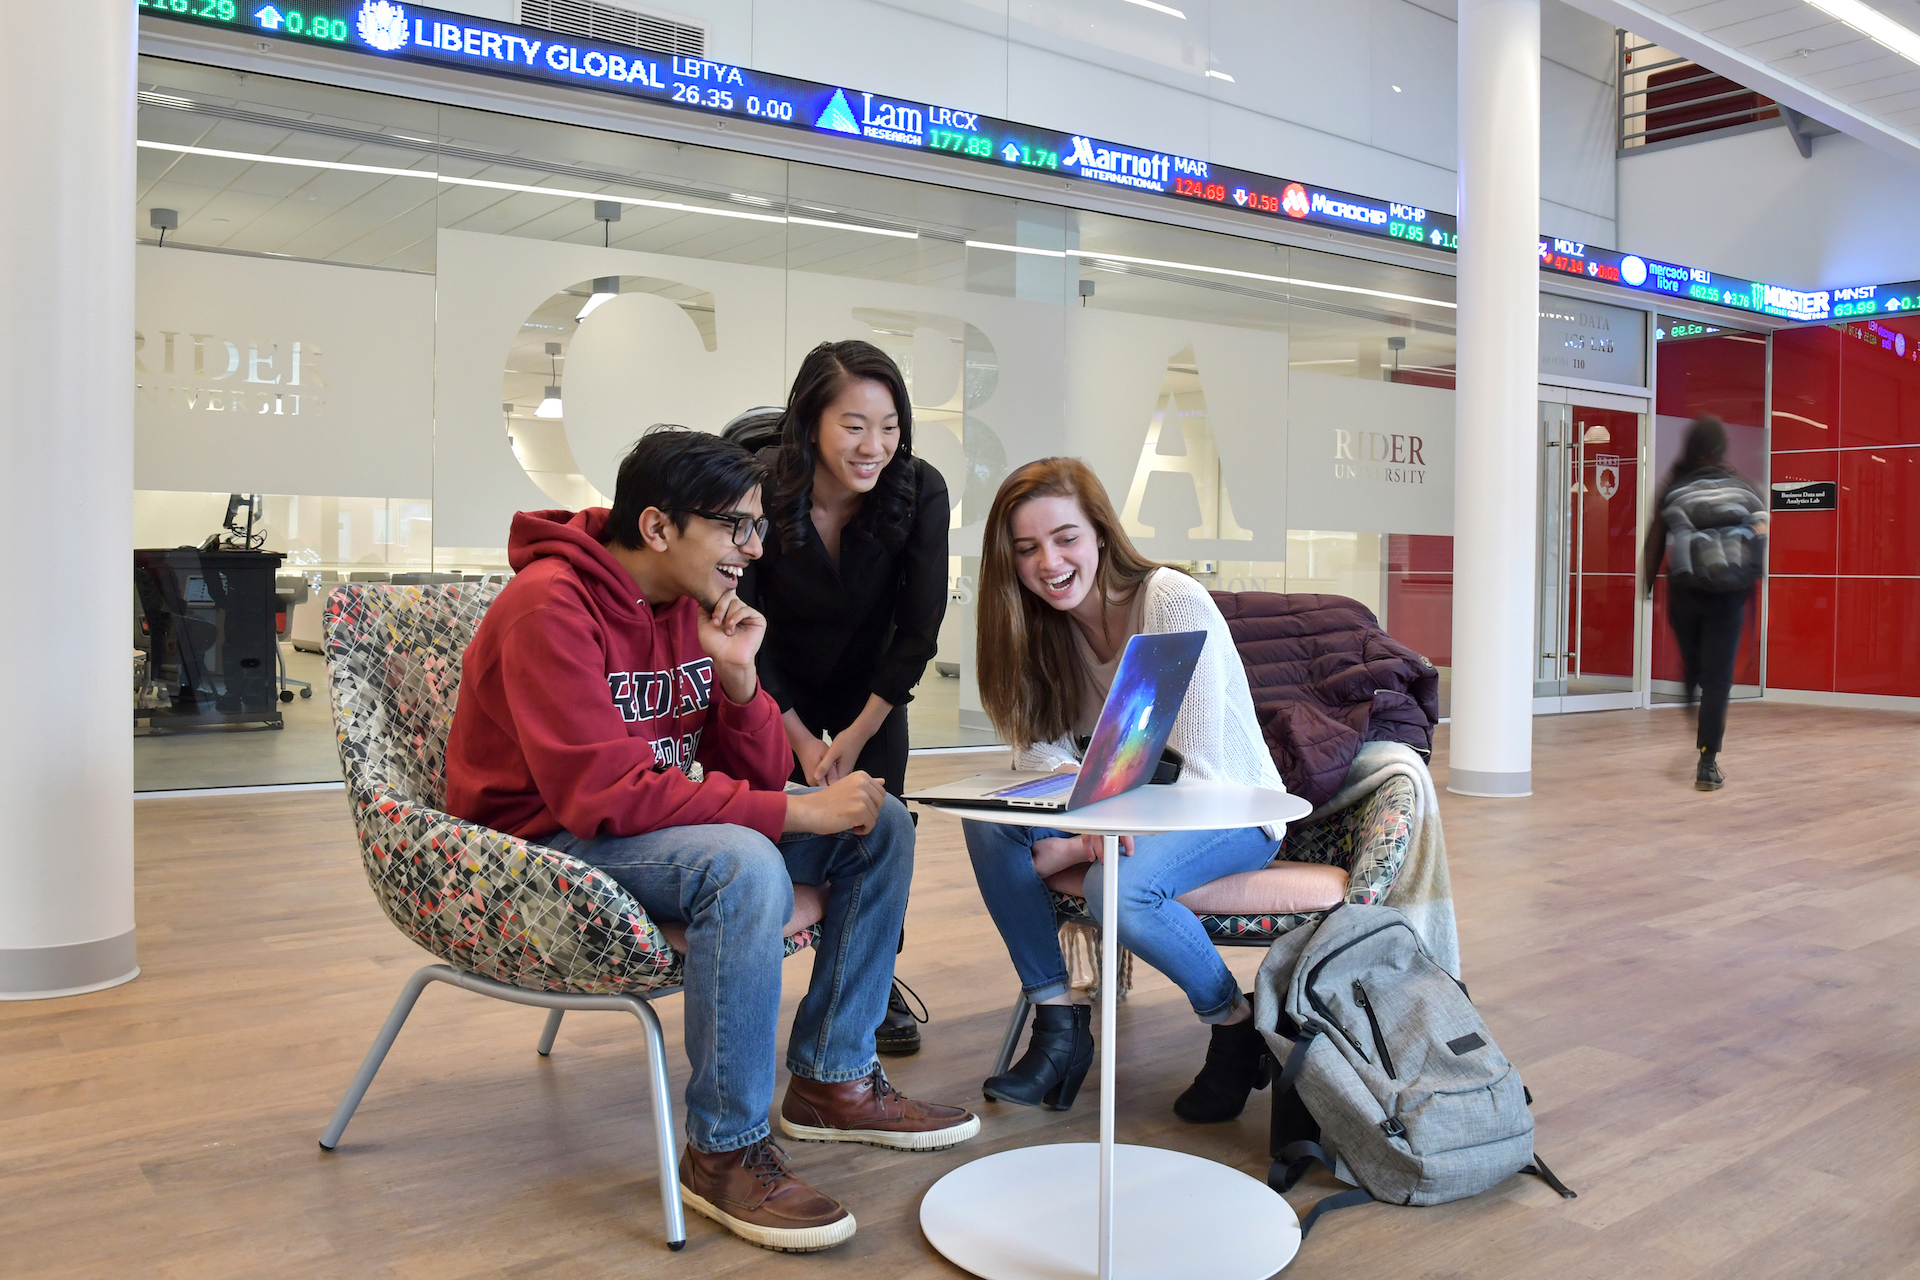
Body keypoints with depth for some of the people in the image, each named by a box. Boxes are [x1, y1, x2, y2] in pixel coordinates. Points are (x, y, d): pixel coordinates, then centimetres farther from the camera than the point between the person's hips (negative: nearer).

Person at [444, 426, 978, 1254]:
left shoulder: (696, 604, 3)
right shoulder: (551, 606, -21)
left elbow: (757, 778, 3)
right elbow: (600, 791, -30)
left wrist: (737, 676, -18)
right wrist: (796, 812, -30)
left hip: (661, 821, 8)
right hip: (547, 842, -8)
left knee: (879, 823, -2)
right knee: (745, 867, -36)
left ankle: (831, 1080, 6)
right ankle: (725, 1150, -20)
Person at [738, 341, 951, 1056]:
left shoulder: (920, 493, -25)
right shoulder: (760, 492, -28)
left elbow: (918, 633, -17)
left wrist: (855, 737, -15)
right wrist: (800, 737, -15)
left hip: (870, 684, 2)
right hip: (777, 687, -1)